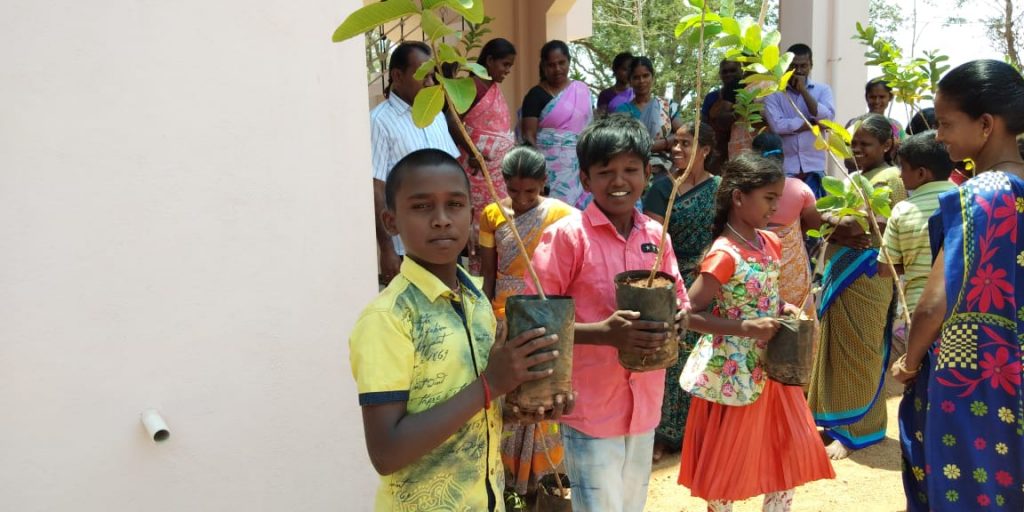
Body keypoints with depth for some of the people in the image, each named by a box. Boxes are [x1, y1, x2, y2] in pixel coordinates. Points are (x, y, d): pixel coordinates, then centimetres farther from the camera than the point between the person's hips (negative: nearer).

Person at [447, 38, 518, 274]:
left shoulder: (495, 87, 15)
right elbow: (451, 122, -18)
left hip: (498, 169, 8)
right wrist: (471, 152, -25)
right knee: (481, 225, -3)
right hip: (479, 169, -8)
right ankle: (478, 275, 5)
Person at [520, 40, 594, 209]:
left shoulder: (583, 90, 10)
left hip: (578, 165, 4)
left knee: (578, 207, 3)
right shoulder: (536, 94, -3)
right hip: (550, 165, -4)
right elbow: (528, 135, -8)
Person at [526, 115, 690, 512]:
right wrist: (603, 332, -27)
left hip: (645, 405, 6)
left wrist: (674, 321, -11)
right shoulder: (567, 235, -14)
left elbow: (679, 301, 12)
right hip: (591, 408, -6)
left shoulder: (656, 236, 2)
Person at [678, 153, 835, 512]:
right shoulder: (724, 255, -22)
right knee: (728, 457, 10)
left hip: (770, 367, 8)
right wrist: (744, 327, -28)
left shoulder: (770, 243, 2)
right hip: (734, 373, -8)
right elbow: (689, 315, -23)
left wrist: (783, 308, -2)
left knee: (789, 447, 17)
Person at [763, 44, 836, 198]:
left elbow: (828, 119, -8)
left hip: (814, 169, 2)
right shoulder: (774, 92, 2)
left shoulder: (822, 90, 9)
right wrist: (814, 122, -7)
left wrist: (803, 90, -7)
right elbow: (777, 125, -12)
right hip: (784, 168, -2)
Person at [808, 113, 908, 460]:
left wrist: (859, 225, -20)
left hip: (865, 275, -9)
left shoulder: (891, 178, -8)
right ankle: (836, 417, 23)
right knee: (835, 347, 12)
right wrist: (832, 219, 0)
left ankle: (854, 430, 7)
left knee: (857, 350, -2)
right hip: (839, 272, 9)